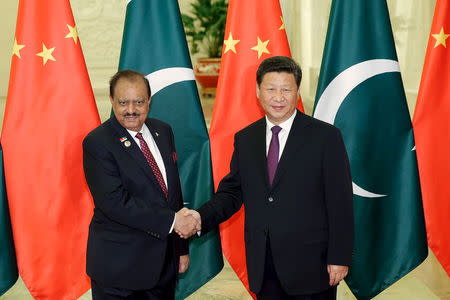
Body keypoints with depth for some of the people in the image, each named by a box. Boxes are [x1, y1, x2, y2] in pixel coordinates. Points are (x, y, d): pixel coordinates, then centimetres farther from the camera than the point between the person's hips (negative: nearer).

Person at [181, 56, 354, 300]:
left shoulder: (326, 136, -5)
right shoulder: (245, 139, 8)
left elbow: (340, 204, -6)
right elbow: (232, 192, 11)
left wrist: (339, 258, -9)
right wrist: (203, 217, -7)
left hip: (310, 264, -3)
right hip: (263, 267, 4)